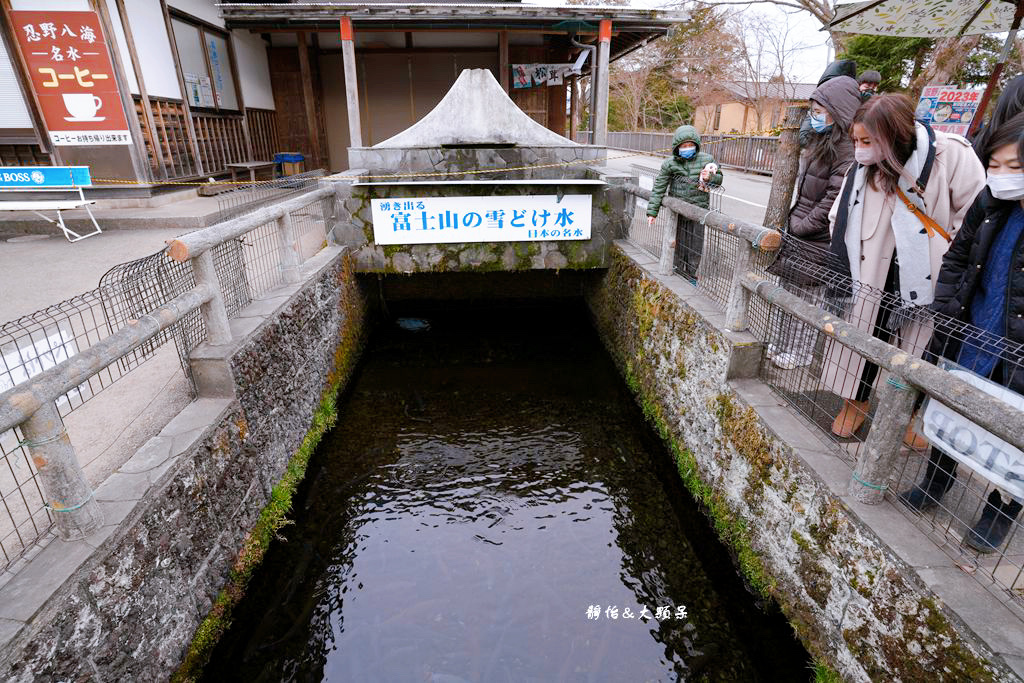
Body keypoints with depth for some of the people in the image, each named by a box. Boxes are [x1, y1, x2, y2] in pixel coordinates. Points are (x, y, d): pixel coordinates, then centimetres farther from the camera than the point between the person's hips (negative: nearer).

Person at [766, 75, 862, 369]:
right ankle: (783, 344, 28)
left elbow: (834, 199, -20)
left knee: (806, 296, 3)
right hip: (797, 231, 9)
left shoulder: (846, 150, -16)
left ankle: (796, 354, 17)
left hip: (816, 240, -8)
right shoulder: (821, 142, 14)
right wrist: (792, 221, 12)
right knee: (789, 290, 15)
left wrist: (802, 226, -15)